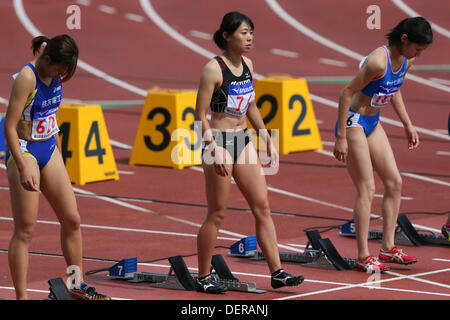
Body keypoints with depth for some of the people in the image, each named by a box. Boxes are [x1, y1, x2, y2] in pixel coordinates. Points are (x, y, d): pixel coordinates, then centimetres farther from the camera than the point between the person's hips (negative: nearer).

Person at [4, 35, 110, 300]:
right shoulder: (27, 78, -19)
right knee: (25, 230, -5)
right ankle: (21, 296, -1)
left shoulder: (55, 76, 4)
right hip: (25, 151, -8)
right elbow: (10, 126, -21)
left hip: (48, 150, 8)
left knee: (72, 220, 11)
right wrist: (23, 167, -27)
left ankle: (78, 287, 23)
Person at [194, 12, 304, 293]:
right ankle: (203, 277, 11)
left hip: (243, 140, 7)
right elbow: (201, 116, -15)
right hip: (219, 141, -7)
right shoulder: (214, 69, -14)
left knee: (262, 207, 4)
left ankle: (277, 272, 7)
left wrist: (268, 140, 18)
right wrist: (214, 150, -22)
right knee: (217, 214, -1)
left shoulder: (247, 64, 8)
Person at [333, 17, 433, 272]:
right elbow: (347, 93, -24)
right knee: (367, 188, -9)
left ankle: (388, 247, 16)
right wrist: (340, 137, -22)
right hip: (353, 122, -9)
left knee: (394, 182, 8)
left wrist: (408, 125, 18)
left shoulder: (406, 61, -1)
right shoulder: (378, 61, -27)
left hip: (373, 123, 9)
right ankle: (364, 256, -4)